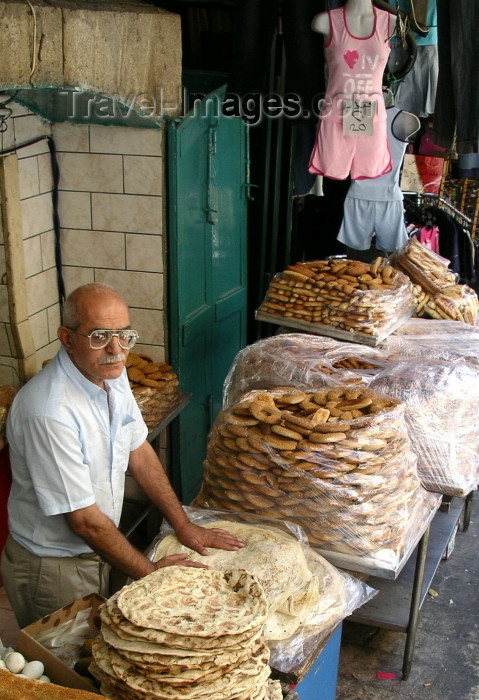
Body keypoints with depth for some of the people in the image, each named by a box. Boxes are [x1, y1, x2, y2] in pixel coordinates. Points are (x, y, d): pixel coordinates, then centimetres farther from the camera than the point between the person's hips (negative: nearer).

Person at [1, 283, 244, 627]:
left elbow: (139, 451, 5)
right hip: (53, 569, -7)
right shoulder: (49, 414, -33)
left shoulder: (111, 373, -7)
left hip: (95, 550, 8)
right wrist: (150, 571, -16)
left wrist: (183, 524, 4)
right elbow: (84, 520, -26)